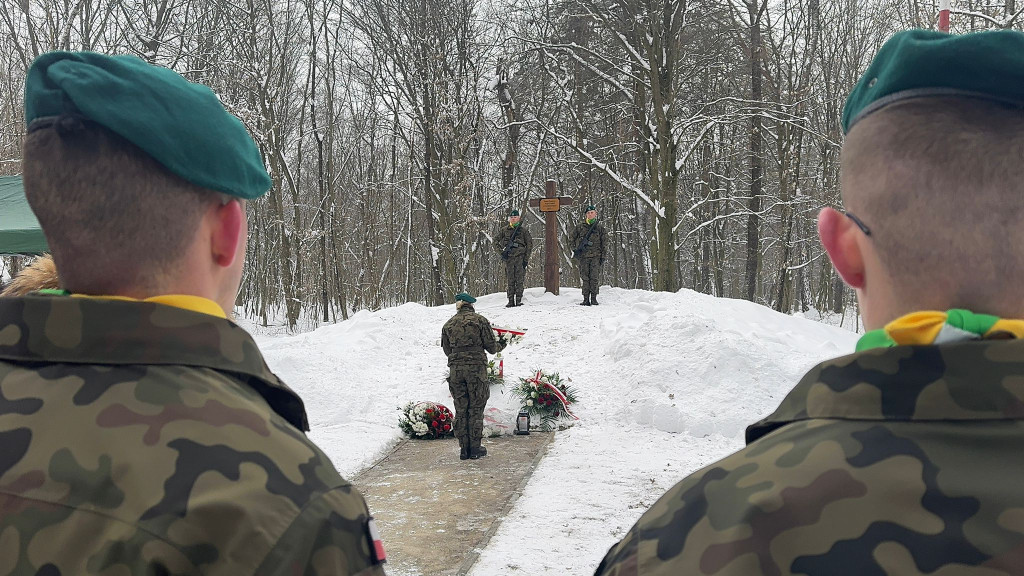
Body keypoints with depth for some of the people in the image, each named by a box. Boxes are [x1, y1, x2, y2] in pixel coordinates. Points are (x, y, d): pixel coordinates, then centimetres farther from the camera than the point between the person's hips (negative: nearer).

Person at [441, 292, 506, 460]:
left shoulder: (448, 324, 8)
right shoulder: (480, 320, -2)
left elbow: (447, 350, 14)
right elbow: (491, 347, -2)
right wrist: (501, 345, 20)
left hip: (455, 369, 3)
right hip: (477, 368, -3)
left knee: (460, 410, 9)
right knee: (476, 409, 5)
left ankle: (464, 449, 11)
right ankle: (475, 449, 7)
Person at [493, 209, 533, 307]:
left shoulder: (523, 230, 6)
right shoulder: (504, 230, 10)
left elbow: (529, 244, 6)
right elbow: (495, 241, 12)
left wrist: (526, 258, -1)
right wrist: (501, 252, -1)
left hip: (520, 257, -2)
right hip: (509, 258, 2)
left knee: (519, 280, -6)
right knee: (510, 281, 3)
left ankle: (519, 300, -5)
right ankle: (511, 301, 5)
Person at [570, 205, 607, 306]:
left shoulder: (600, 227, 9)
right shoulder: (579, 227, 10)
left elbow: (605, 243, 10)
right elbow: (572, 240, 17)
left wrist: (603, 256, 3)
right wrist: (575, 250, 1)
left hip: (596, 256, -1)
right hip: (584, 256, 1)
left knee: (595, 277, -7)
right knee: (585, 278, -1)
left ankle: (594, 298, -2)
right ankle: (586, 299, 1)